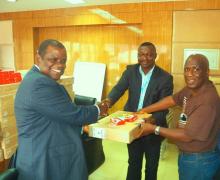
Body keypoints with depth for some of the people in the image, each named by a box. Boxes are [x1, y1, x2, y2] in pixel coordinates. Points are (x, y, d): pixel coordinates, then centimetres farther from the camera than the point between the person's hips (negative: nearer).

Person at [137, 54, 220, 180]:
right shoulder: (192, 88, -8)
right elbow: (173, 99, 6)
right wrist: (144, 110, 5)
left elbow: (187, 135, -27)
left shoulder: (207, 102, -31)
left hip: (199, 161, -7)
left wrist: (154, 129, -19)